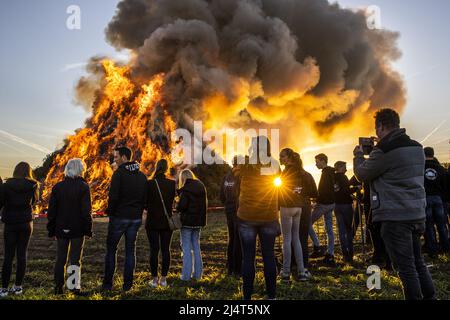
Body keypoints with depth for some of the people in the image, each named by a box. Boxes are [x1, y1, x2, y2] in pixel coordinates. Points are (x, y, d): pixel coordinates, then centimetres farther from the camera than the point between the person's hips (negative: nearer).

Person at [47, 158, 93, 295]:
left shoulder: (57, 186, 3)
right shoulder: (83, 187, -8)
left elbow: (51, 210, 5)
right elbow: (86, 211, -11)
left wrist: (51, 230, 11)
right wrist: (88, 230, -5)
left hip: (61, 229, 3)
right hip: (78, 229, -3)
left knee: (60, 258, 12)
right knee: (75, 258, 5)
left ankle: (58, 287, 16)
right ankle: (75, 286, 4)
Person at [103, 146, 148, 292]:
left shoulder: (119, 173, -11)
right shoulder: (142, 175, 9)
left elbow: (113, 197, -16)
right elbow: (146, 198, 8)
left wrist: (110, 212, -2)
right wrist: (139, 211, 14)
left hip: (119, 217, -5)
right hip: (136, 218, 5)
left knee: (111, 249, 7)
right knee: (130, 250, 10)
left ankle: (108, 284, 11)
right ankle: (128, 284, 13)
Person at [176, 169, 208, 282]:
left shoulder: (185, 189, -14)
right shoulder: (201, 187, 7)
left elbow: (181, 206, -21)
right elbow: (205, 204, 13)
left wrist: (177, 206, -1)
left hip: (187, 221, -6)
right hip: (198, 221, 6)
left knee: (186, 248, 1)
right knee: (196, 247, 14)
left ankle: (186, 275, 4)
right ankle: (198, 274, 18)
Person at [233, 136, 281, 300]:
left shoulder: (246, 164, -10)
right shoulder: (275, 166, -2)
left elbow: (235, 172, 8)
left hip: (247, 218, -2)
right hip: (269, 217, 3)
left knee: (248, 257, 4)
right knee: (269, 256, 11)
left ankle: (247, 295, 9)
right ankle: (271, 294, 18)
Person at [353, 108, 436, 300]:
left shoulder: (385, 149, -15)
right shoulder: (416, 147, 12)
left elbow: (362, 175, -5)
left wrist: (358, 156, 13)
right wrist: (373, 153, 20)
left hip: (395, 216, -8)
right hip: (417, 214, 8)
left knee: (405, 266, -1)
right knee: (417, 262, 17)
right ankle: (430, 296, 23)